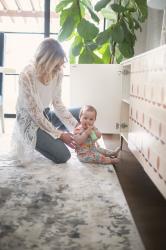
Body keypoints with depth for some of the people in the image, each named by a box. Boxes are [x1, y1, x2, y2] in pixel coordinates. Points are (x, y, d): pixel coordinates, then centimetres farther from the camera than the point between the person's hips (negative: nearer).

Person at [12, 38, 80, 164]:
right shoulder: (27, 76, -30)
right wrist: (59, 134, -22)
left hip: (46, 115, 7)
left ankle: (48, 137, 10)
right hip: (30, 121, -7)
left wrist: (75, 125, -13)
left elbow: (57, 103, -4)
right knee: (62, 156, -17)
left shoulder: (57, 72, -12)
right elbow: (35, 114, -24)